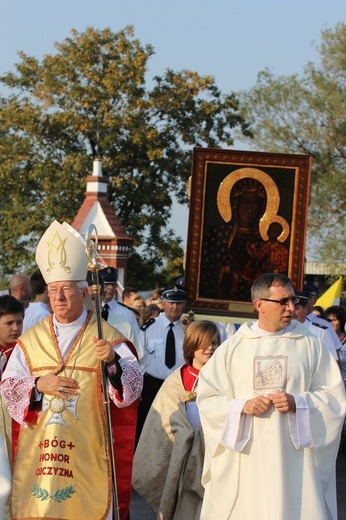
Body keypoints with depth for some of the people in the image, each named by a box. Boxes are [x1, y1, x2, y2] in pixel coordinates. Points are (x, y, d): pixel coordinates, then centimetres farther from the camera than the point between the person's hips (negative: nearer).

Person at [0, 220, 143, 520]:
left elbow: (133, 387, -12)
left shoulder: (108, 339, -1)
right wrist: (39, 385, -15)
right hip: (38, 453, 3)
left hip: (88, 458, -3)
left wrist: (112, 362, -32)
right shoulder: (31, 340, 9)